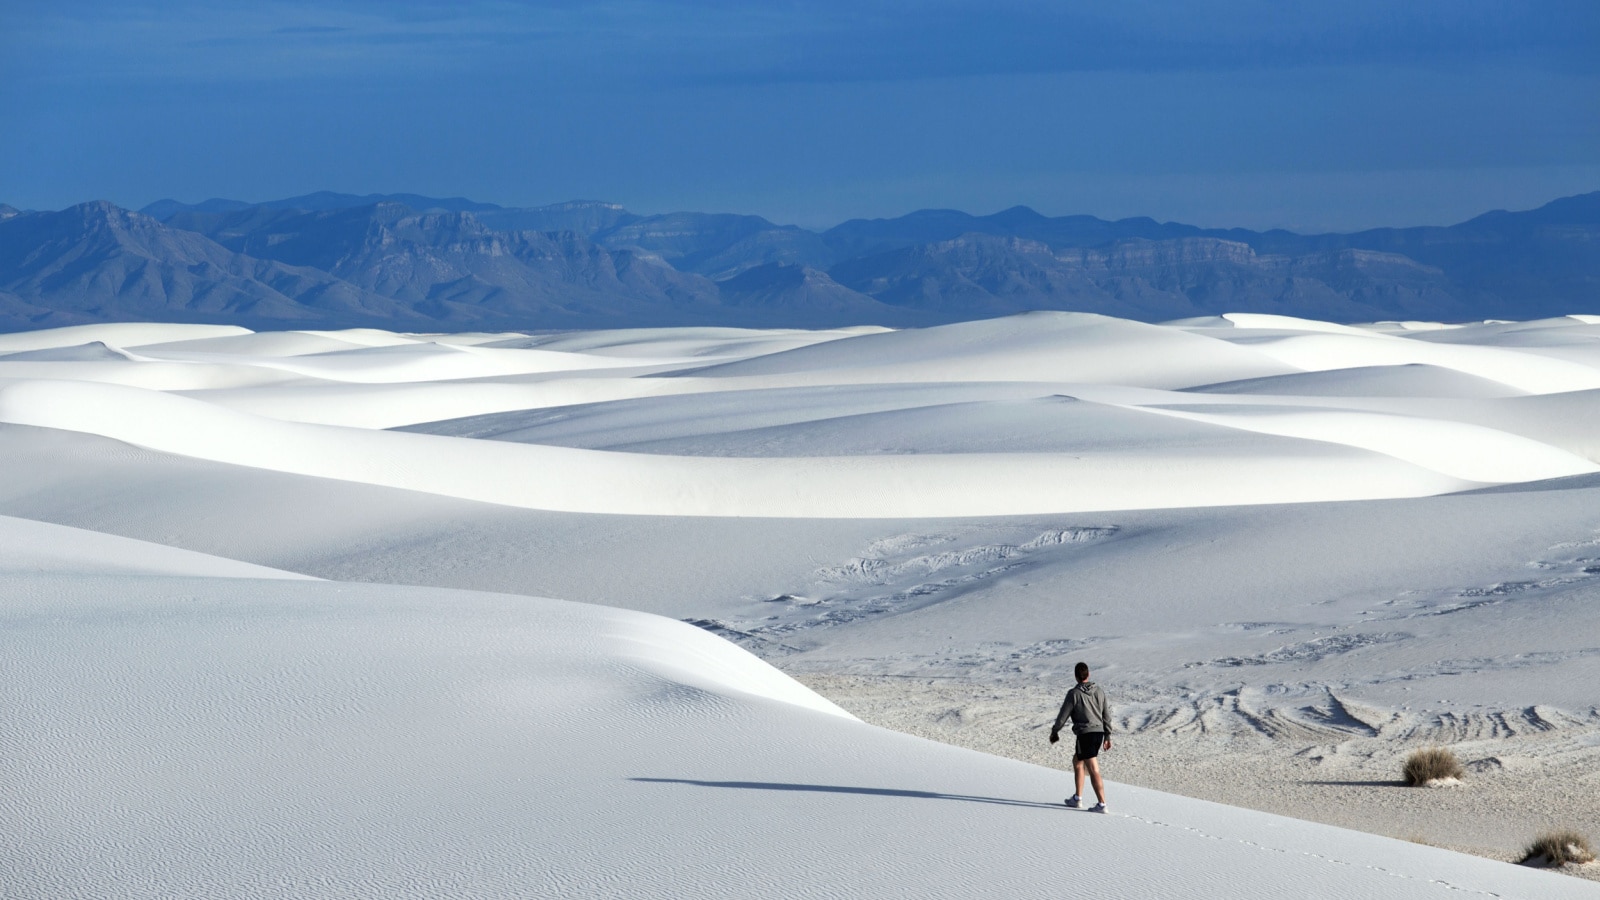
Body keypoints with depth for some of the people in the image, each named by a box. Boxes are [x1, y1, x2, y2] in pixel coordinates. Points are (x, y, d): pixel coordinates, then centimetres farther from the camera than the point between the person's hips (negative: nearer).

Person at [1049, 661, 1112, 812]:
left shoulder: (1074, 693, -9)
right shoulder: (1099, 691, 8)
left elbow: (1063, 715, -4)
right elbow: (1107, 715, 12)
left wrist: (1054, 731, 11)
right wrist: (1107, 736, 20)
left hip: (1085, 734, -7)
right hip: (1099, 733, 7)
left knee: (1094, 771, -8)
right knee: (1077, 761, 23)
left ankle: (1102, 804, -12)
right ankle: (1077, 799, 27)